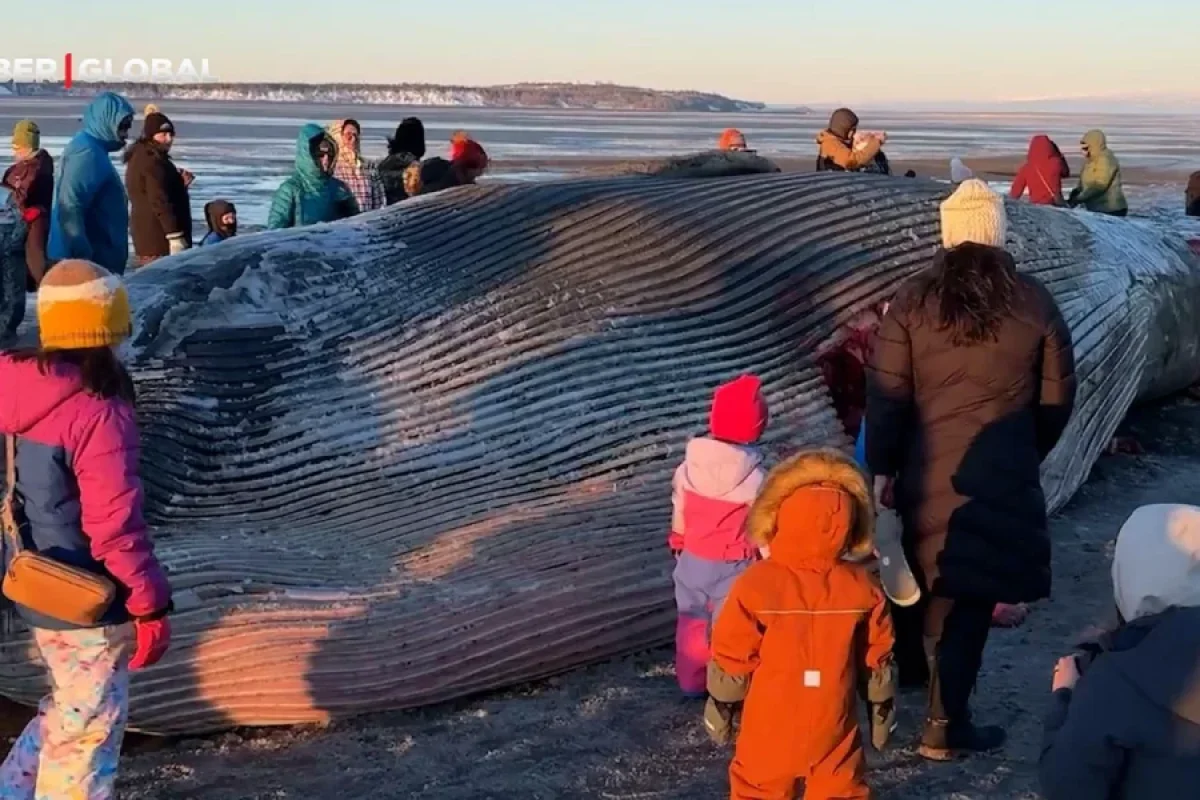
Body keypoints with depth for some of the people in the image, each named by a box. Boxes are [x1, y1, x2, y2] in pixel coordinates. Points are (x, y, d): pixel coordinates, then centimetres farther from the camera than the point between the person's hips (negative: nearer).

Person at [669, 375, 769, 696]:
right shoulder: (755, 478, -23)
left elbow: (679, 511, 4)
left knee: (692, 620, 21)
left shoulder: (689, 466, -10)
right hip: (733, 565, -4)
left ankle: (691, 681, 33)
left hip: (693, 558, 4)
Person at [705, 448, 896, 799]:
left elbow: (732, 656, -9)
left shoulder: (756, 583, -17)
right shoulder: (863, 587, -8)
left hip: (770, 725, -2)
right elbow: (878, 658, 1)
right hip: (832, 724, 2)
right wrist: (883, 707, 15)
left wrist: (719, 704, 5)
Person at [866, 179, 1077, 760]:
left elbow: (886, 394, -4)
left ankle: (906, 665, 42)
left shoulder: (912, 301, -3)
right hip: (998, 473, -2)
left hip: (925, 468, 2)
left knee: (926, 576, 23)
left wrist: (882, 466, 5)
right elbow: (1057, 397, 4)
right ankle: (945, 723, 8)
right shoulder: (1033, 303, -3)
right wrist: (1029, 455, 19)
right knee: (969, 595, 4)